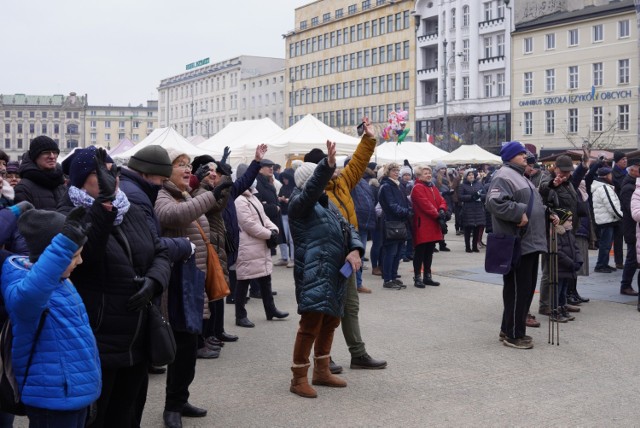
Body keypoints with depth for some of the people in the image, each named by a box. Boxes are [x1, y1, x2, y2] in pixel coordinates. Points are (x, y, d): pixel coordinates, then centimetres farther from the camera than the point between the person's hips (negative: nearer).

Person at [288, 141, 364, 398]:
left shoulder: (327, 204, 20)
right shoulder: (300, 203, -6)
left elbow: (347, 228, 15)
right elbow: (312, 189, -28)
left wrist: (355, 250, -4)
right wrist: (328, 165, -43)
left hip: (334, 273, 9)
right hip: (314, 273, -9)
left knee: (330, 322, 16)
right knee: (311, 323, -11)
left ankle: (321, 371, 29)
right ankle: (299, 378, -2)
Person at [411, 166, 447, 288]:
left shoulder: (433, 188, 17)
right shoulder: (417, 188, -10)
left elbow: (442, 201, 11)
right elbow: (425, 204, -19)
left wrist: (442, 210, -9)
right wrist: (437, 215, -18)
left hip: (433, 226, 8)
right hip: (422, 226, -8)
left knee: (429, 253, 14)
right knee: (420, 253, -3)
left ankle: (427, 277, 22)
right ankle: (417, 278, 3)